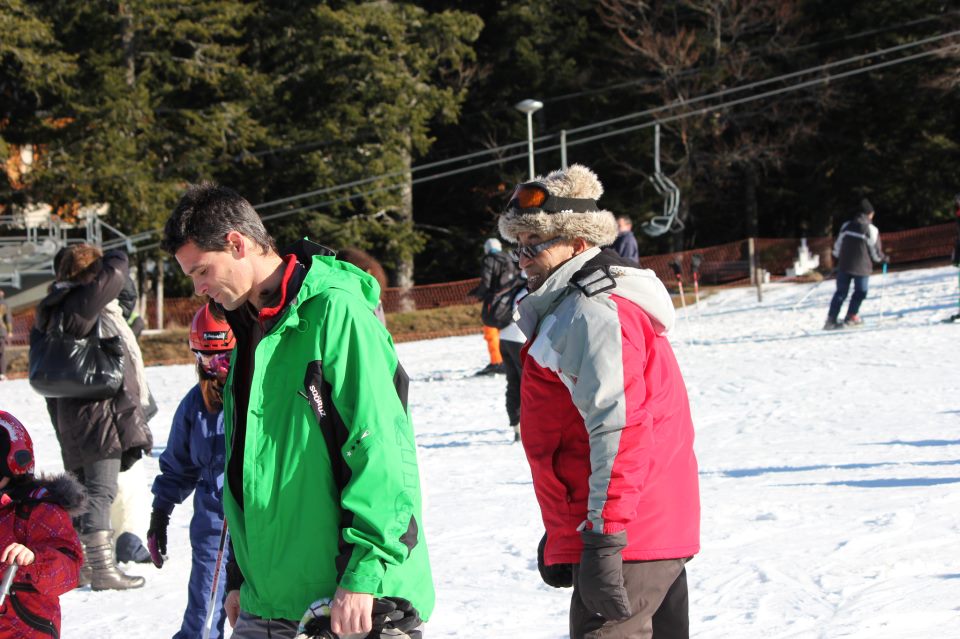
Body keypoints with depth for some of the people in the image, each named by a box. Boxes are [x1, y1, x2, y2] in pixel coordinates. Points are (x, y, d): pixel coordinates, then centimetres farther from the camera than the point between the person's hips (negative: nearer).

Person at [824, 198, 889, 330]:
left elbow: (838, 245, 12)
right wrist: (883, 259, 19)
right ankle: (850, 317, 10)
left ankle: (831, 319, 2)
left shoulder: (846, 226, 5)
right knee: (860, 292, 12)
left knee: (841, 292, 9)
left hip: (844, 264, 4)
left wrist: (838, 256, 30)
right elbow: (875, 251, -1)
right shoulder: (871, 230, -7)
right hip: (861, 266, -4)